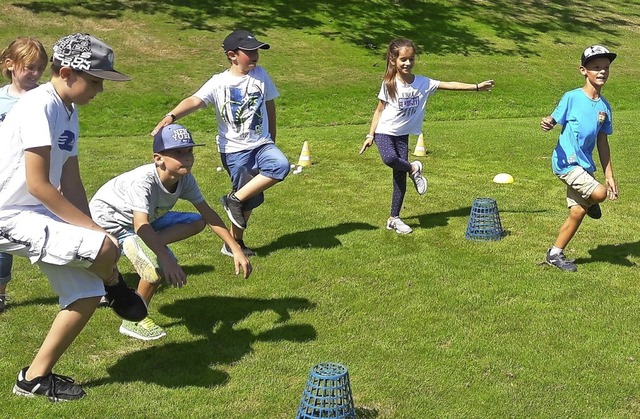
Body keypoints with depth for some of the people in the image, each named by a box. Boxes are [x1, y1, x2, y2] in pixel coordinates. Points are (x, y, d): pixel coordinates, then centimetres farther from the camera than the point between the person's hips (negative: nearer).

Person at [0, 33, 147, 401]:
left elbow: (71, 182, 10)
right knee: (106, 249, -27)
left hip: (40, 215, 10)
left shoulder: (69, 111, 10)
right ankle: (115, 285, 10)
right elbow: (38, 185, -24)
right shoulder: (40, 106, -19)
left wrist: (89, 227, -2)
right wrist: (93, 230, -21)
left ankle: (36, 378, 22)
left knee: (87, 295, 10)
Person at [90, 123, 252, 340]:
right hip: (108, 220, -7)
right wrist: (166, 259, -61)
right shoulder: (144, 180, -37)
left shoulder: (185, 179, -17)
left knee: (197, 222, -5)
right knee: (160, 265, -26)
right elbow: (140, 225, -50)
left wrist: (236, 249, -13)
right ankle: (134, 321, -6)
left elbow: (208, 215, -9)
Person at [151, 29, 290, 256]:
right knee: (250, 199, -3)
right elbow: (195, 100, -24)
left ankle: (235, 199, -6)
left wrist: (272, 140, 20)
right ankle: (234, 243, 18)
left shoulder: (260, 75, 3)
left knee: (281, 165, -23)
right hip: (234, 149, -4)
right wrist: (172, 116, -43)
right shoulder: (219, 82, -9)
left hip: (261, 144, 4)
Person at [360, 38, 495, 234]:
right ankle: (413, 169, -1)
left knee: (400, 177, 2)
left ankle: (394, 219, 12)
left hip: (403, 134, 3)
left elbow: (449, 85, -5)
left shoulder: (423, 83, -4)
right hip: (385, 131, -3)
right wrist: (370, 135, -5)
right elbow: (379, 109, -3)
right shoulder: (389, 84, -10)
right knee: (390, 159, -34)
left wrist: (477, 87, -10)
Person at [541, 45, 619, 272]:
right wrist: (547, 123, -37)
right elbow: (553, 120, -11)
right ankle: (590, 202, 14)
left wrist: (609, 175, 11)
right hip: (566, 162, -7)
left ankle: (555, 254, 23)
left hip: (585, 165, 7)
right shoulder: (572, 97, -10)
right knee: (599, 193, -24)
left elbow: (602, 142, 11)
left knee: (577, 212, 8)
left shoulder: (604, 106, 7)